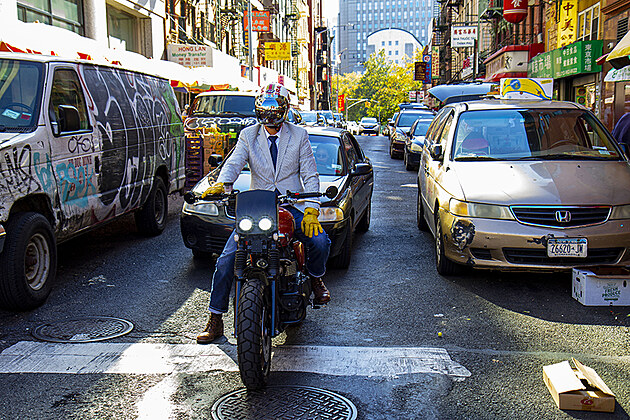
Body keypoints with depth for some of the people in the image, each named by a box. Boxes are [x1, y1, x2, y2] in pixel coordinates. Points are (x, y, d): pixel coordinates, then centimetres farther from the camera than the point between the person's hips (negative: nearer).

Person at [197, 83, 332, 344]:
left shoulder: (299, 136, 5)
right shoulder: (248, 136, 7)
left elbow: (310, 175, 2)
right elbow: (234, 163, -9)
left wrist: (311, 210, -13)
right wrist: (221, 183, -32)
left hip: (292, 204, -1)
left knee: (320, 241, -26)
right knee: (227, 259, -12)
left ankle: (315, 279, 10)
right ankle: (215, 320, 4)